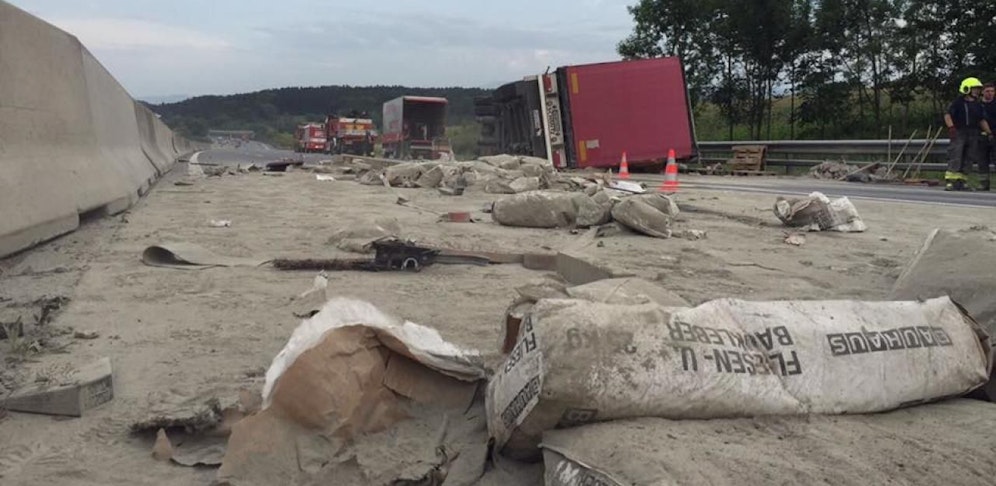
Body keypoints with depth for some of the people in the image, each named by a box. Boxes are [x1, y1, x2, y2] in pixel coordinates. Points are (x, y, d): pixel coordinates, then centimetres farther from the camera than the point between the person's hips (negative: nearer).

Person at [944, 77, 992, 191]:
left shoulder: (978, 106, 13)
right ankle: (949, 181, -17)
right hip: (959, 133, -6)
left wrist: (988, 133, 11)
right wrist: (951, 127, -23)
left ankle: (959, 180, 11)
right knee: (955, 157, -14)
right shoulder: (958, 103, -4)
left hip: (973, 134, 6)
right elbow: (947, 115, -10)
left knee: (967, 159, 6)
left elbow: (982, 121, 18)